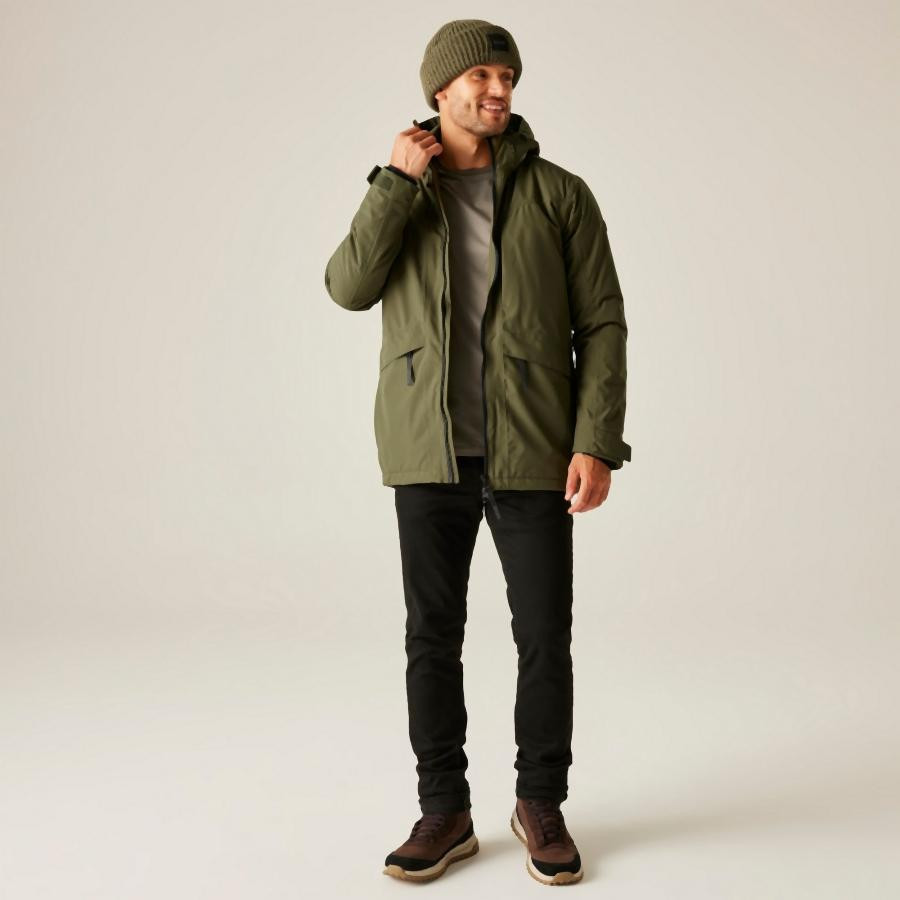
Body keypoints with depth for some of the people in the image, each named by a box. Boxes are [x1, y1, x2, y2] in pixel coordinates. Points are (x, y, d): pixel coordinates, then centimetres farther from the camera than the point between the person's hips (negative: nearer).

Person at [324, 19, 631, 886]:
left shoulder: (558, 193, 1)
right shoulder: (396, 199, 8)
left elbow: (601, 325, -3)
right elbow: (349, 288, -10)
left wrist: (597, 445, -12)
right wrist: (399, 179, -12)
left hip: (531, 454, -1)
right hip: (430, 456, 2)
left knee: (545, 637, 2)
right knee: (433, 636, 6)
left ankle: (541, 806, 22)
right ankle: (444, 812, 21)